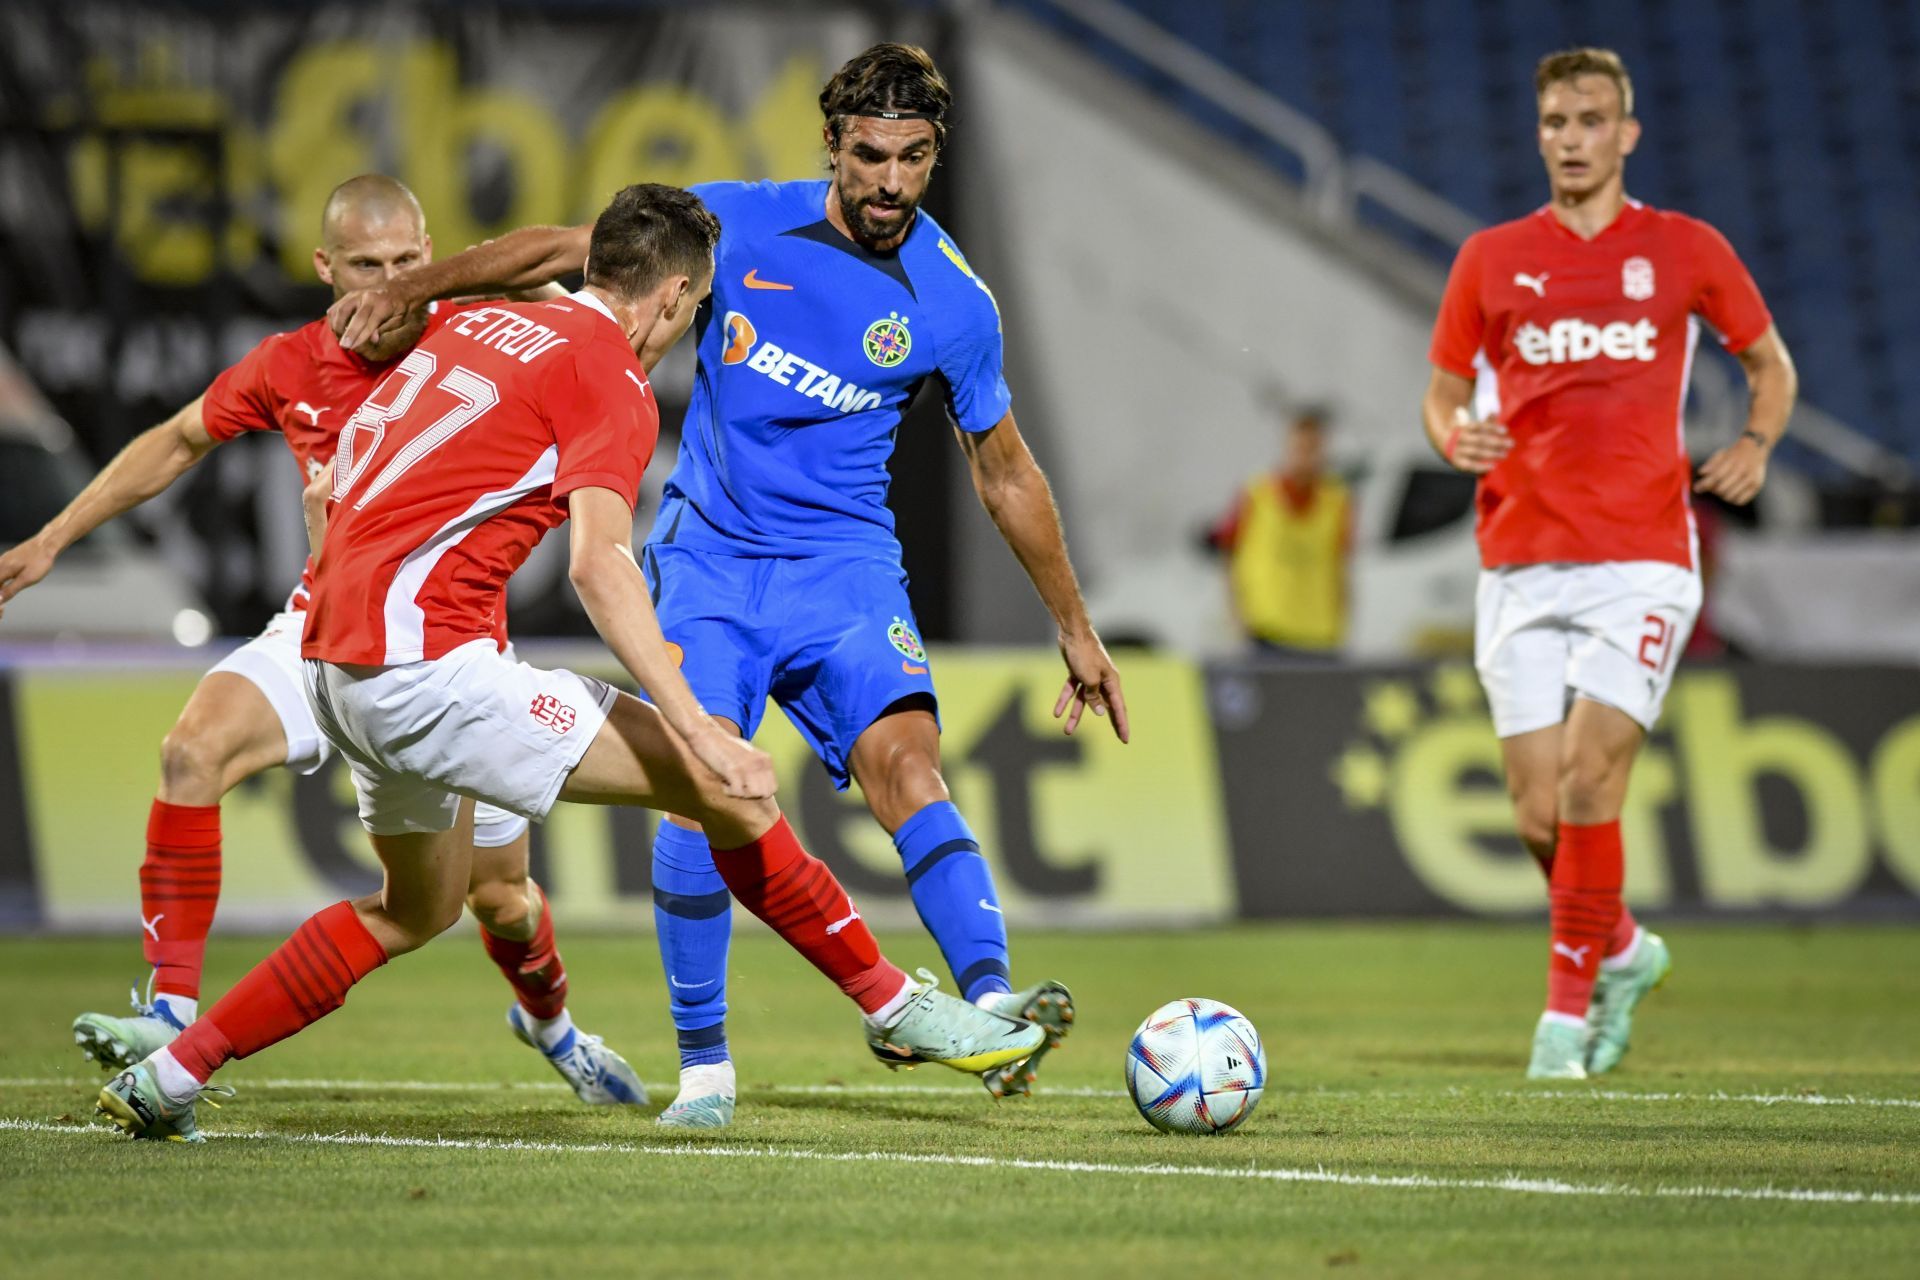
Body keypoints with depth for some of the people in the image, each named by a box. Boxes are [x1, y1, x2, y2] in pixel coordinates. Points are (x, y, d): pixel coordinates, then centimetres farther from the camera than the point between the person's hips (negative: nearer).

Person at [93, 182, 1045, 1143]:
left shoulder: (475, 327, 18)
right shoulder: (612, 379, -7)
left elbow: (346, 466, 25)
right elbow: (597, 564, -22)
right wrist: (697, 731, -27)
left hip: (333, 661, 9)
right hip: (427, 660, -9)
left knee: (422, 904, 28)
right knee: (721, 790, -7)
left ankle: (167, 1077, 26)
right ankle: (894, 1007, -1)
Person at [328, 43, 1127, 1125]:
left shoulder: (955, 305, -3)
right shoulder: (742, 224, -4)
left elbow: (1005, 471, 10)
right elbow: (564, 249, 3)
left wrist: (1075, 628, 14)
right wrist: (412, 289, -7)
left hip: (845, 561, 0)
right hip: (709, 555, 0)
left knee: (906, 762, -23)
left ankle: (994, 1007, -36)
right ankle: (704, 1065, -1)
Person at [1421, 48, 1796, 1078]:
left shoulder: (1685, 251, 5)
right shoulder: (1493, 258, 9)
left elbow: (1769, 360, 18)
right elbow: (1444, 390, 16)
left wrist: (1756, 444, -1)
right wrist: (1455, 435, -7)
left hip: (1641, 560, -2)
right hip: (1520, 567, 2)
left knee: (1587, 783, -17)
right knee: (1538, 816, -1)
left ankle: (1568, 1003, -3)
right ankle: (1623, 950, 28)